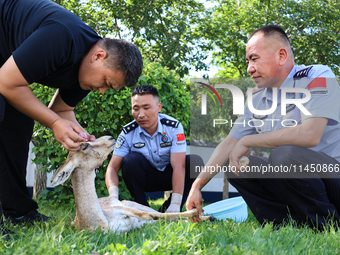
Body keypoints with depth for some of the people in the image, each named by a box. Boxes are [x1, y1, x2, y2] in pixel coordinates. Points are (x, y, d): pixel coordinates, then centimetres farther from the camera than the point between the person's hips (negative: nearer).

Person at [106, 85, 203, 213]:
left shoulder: (174, 127, -21)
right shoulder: (128, 133, -16)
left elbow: (178, 166, -29)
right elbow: (113, 167, -19)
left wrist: (175, 204, -38)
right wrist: (113, 194, -41)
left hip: (168, 175, 0)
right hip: (145, 177, 0)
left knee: (195, 162, -28)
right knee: (131, 160, -30)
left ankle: (168, 210, -14)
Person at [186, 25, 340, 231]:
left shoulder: (318, 77, -12)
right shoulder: (257, 100, 10)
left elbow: (310, 134, -27)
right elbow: (229, 144, 12)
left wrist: (247, 141, -18)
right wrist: (197, 186, 4)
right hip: (297, 174, 8)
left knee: (285, 154, -31)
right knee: (235, 165, -1)